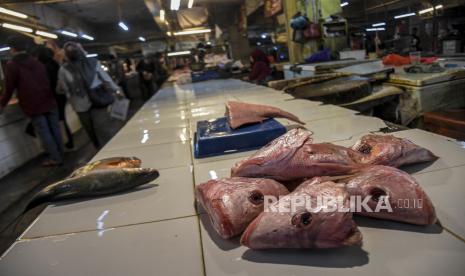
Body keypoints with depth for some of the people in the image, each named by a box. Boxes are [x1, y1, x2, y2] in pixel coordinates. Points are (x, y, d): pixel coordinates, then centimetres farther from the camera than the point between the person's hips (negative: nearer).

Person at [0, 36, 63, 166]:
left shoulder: (12, 65, -6)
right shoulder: (36, 62, 12)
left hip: (33, 105, -5)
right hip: (49, 102, 6)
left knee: (44, 132, 1)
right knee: (55, 129, 10)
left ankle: (55, 158, 4)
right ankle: (60, 154, 17)